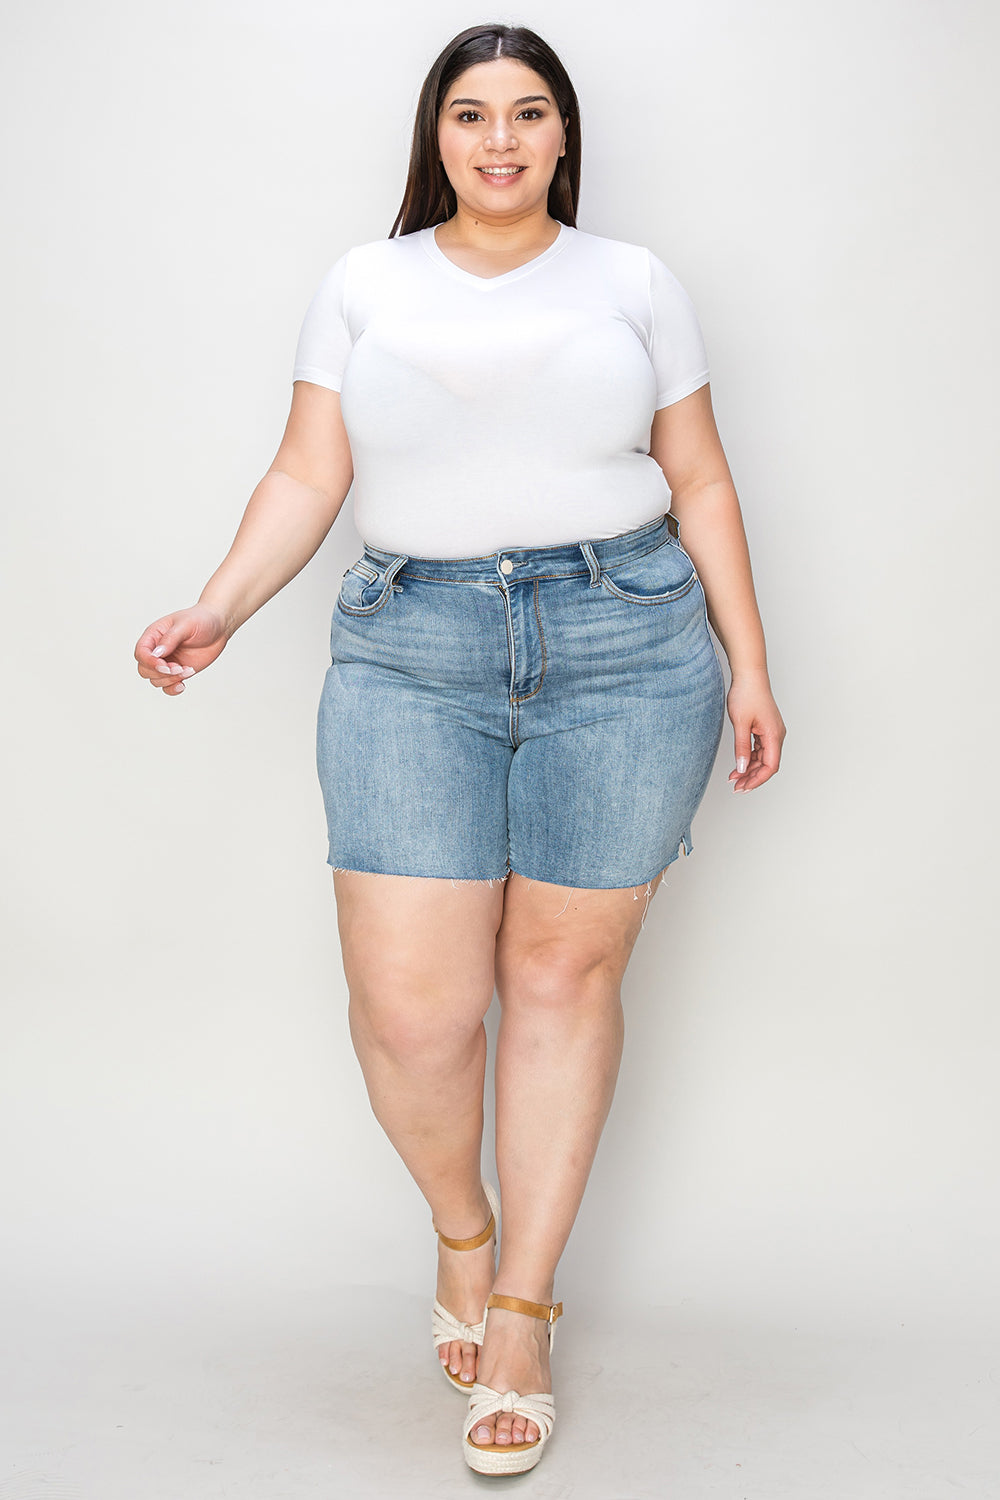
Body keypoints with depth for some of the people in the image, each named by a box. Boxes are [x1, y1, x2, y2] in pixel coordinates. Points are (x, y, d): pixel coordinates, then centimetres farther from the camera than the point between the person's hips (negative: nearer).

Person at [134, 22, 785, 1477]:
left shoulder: (634, 283, 12)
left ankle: (523, 1308, 19)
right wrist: (219, 608, -8)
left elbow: (699, 482, 12)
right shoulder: (363, 285, 13)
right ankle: (461, 1228, 26)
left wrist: (748, 664, 7)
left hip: (625, 646, 0)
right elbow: (307, 476, 8)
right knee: (407, 1004, -7)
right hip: (413, 649, 0)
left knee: (565, 971, 2)